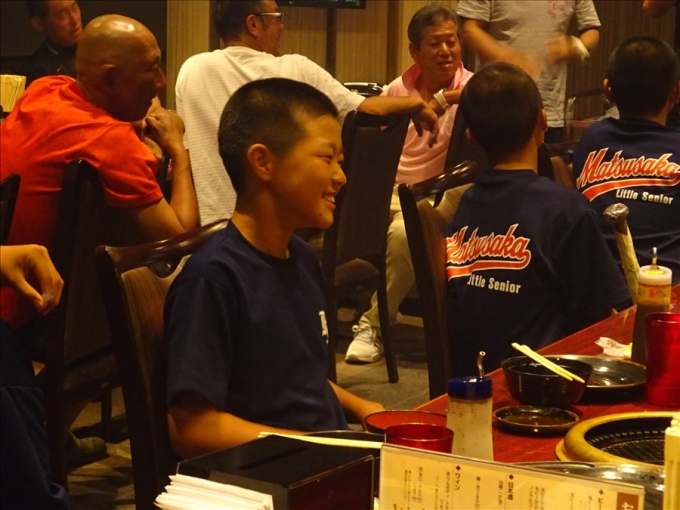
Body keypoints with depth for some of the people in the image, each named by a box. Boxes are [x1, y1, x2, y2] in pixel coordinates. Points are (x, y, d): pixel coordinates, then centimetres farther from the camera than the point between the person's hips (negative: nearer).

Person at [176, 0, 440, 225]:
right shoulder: (295, 70, -6)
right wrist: (415, 103, 17)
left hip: (210, 226, 0)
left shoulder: (191, 70, -2)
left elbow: (184, 150, 7)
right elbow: (367, 111, -2)